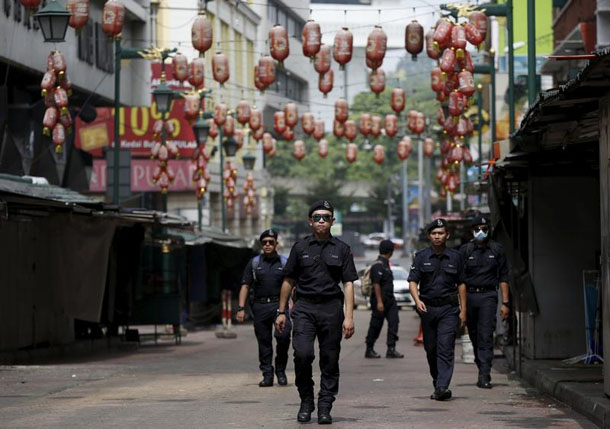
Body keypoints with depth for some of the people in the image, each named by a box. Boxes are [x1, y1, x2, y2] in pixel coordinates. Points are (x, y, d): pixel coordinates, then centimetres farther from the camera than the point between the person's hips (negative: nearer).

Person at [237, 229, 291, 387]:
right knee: (264, 342, 2)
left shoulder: (284, 263, 11)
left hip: (279, 304, -1)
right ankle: (267, 375, 9)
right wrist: (241, 308, 0)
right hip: (260, 306, 1)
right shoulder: (254, 263, 12)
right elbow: (245, 286, 9)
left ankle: (281, 370, -3)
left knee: (283, 335, -19)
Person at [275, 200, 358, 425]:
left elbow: (348, 284, 3)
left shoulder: (341, 249, 6)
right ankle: (306, 401, 2)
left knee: (330, 359, 1)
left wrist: (349, 317, -6)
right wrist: (281, 311, 10)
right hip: (304, 307, 0)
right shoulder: (300, 247, 8)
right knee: (302, 354, -16)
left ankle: (325, 408, 10)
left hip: (331, 308, 0)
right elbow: (289, 281, 13)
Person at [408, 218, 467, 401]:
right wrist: (417, 300, -20)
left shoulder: (455, 257, 7)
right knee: (431, 349, 8)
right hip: (428, 308, 1)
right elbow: (412, 281, -1)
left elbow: (461, 284, 11)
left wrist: (463, 310, 6)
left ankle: (442, 387, -20)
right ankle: (437, 383, 23)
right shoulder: (421, 256, 5)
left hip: (449, 309, -1)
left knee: (446, 348, -12)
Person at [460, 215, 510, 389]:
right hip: (469, 295, 2)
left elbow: (503, 277, 7)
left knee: (486, 336, -12)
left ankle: (484, 376, -17)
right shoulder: (465, 250, 6)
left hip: (488, 296, -2)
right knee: (474, 336, 8)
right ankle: (483, 371, 23)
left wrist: (505, 303, 1)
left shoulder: (497, 250, 7)